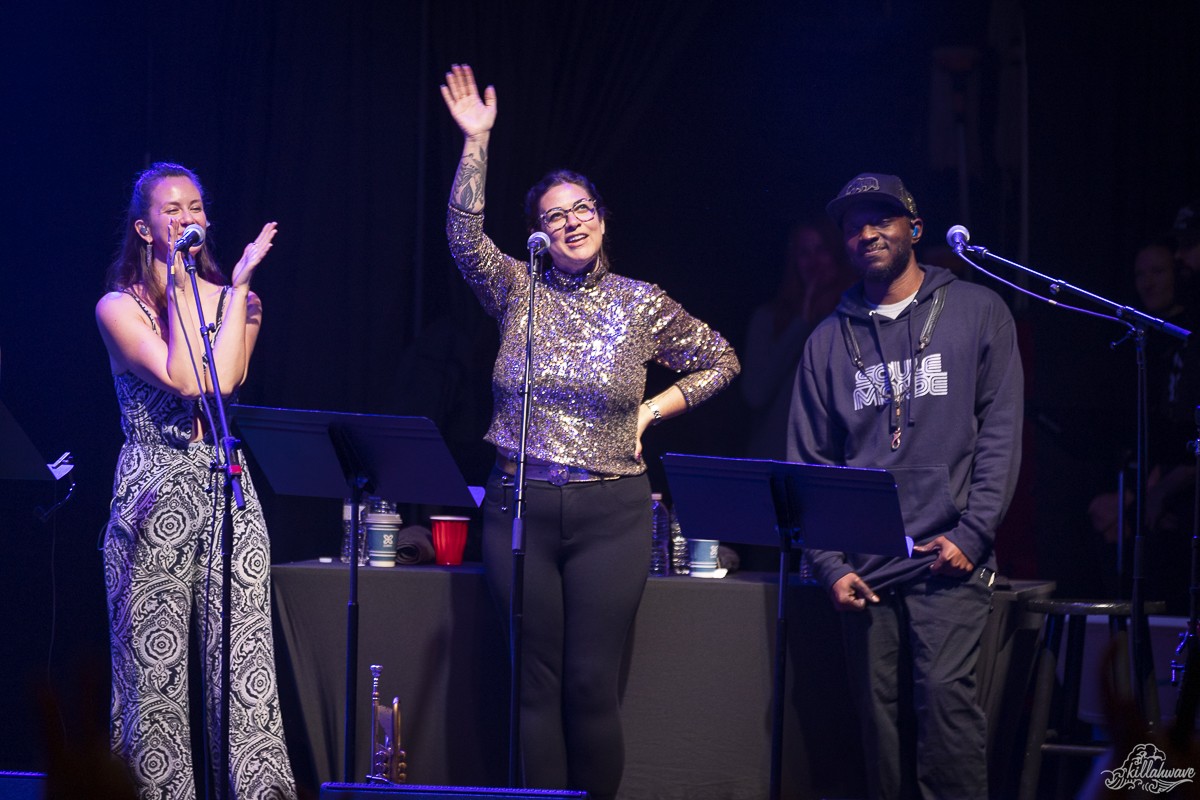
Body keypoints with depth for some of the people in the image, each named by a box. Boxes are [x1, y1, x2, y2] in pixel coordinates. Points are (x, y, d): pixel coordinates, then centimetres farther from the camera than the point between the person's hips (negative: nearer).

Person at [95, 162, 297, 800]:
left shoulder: (234, 301, 13)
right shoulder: (119, 308, 2)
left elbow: (225, 379, -6)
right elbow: (185, 380, -12)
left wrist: (239, 283, -4)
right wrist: (181, 287, -7)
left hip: (227, 492, 3)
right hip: (155, 495, -2)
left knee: (246, 666, -5)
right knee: (154, 669, -4)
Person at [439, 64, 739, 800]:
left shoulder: (640, 304, 4)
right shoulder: (518, 291, 6)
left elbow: (720, 362, 14)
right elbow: (465, 237, -10)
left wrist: (651, 411, 4)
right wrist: (476, 142, -14)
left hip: (611, 512, -1)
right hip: (521, 505, 1)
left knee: (592, 685, -3)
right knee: (537, 684, 2)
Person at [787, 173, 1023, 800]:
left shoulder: (977, 312, 8)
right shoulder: (830, 341, 15)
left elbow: (1001, 431, 2)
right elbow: (809, 462, 13)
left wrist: (972, 535, -8)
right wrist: (831, 565, 2)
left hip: (948, 563, -3)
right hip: (864, 573, 3)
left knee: (944, 693, -19)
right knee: (881, 718, 0)